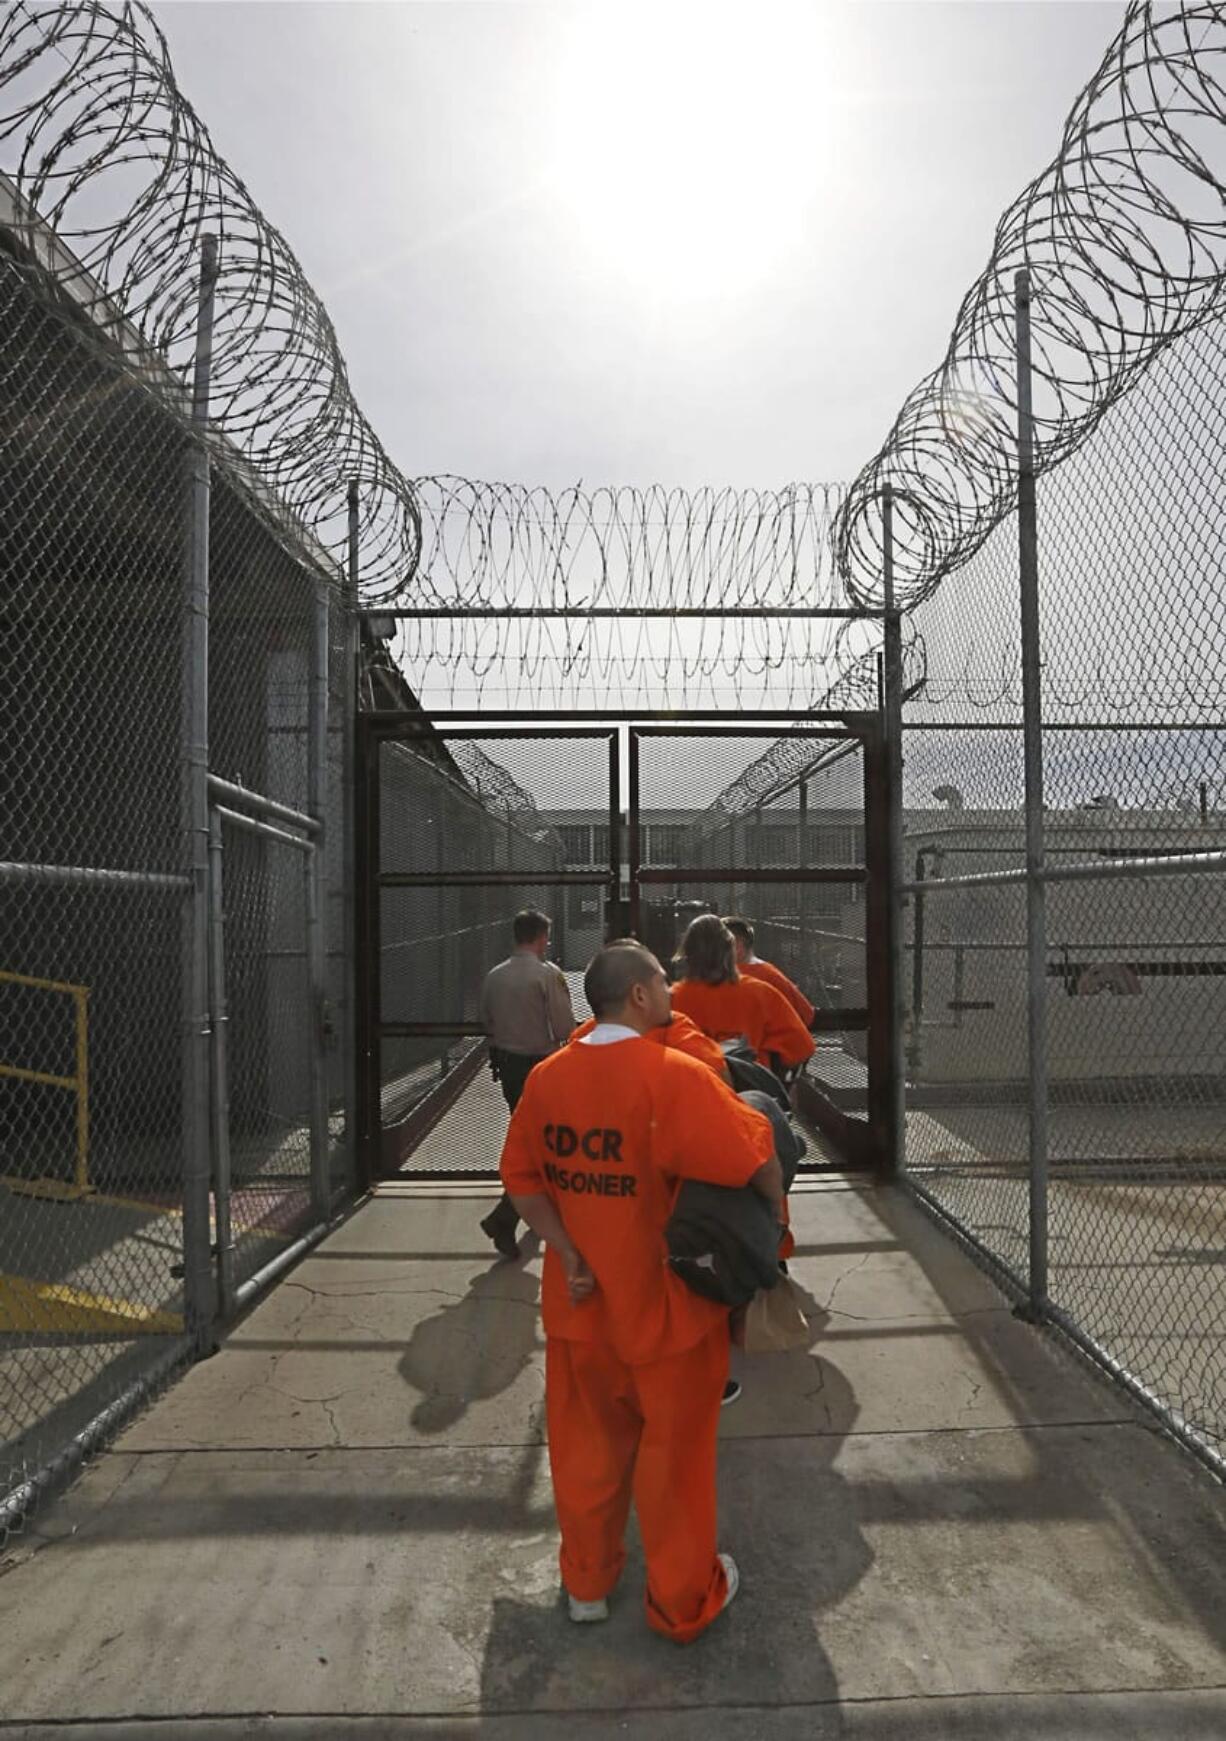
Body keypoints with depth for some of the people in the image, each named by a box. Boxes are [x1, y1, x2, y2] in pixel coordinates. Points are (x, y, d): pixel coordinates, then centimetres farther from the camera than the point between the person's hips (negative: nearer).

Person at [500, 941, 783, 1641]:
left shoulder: (547, 1077, -4)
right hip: (667, 1306, -5)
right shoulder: (674, 1074, -22)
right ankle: (684, 1600, 34)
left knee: (589, 1440, 23)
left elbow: (522, 1177, 0)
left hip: (580, 1302, 5)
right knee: (674, 1450, 15)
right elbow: (756, 1156, -22)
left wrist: (568, 1254, -3)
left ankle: (588, 1580, 42)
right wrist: (774, 1217, -4)